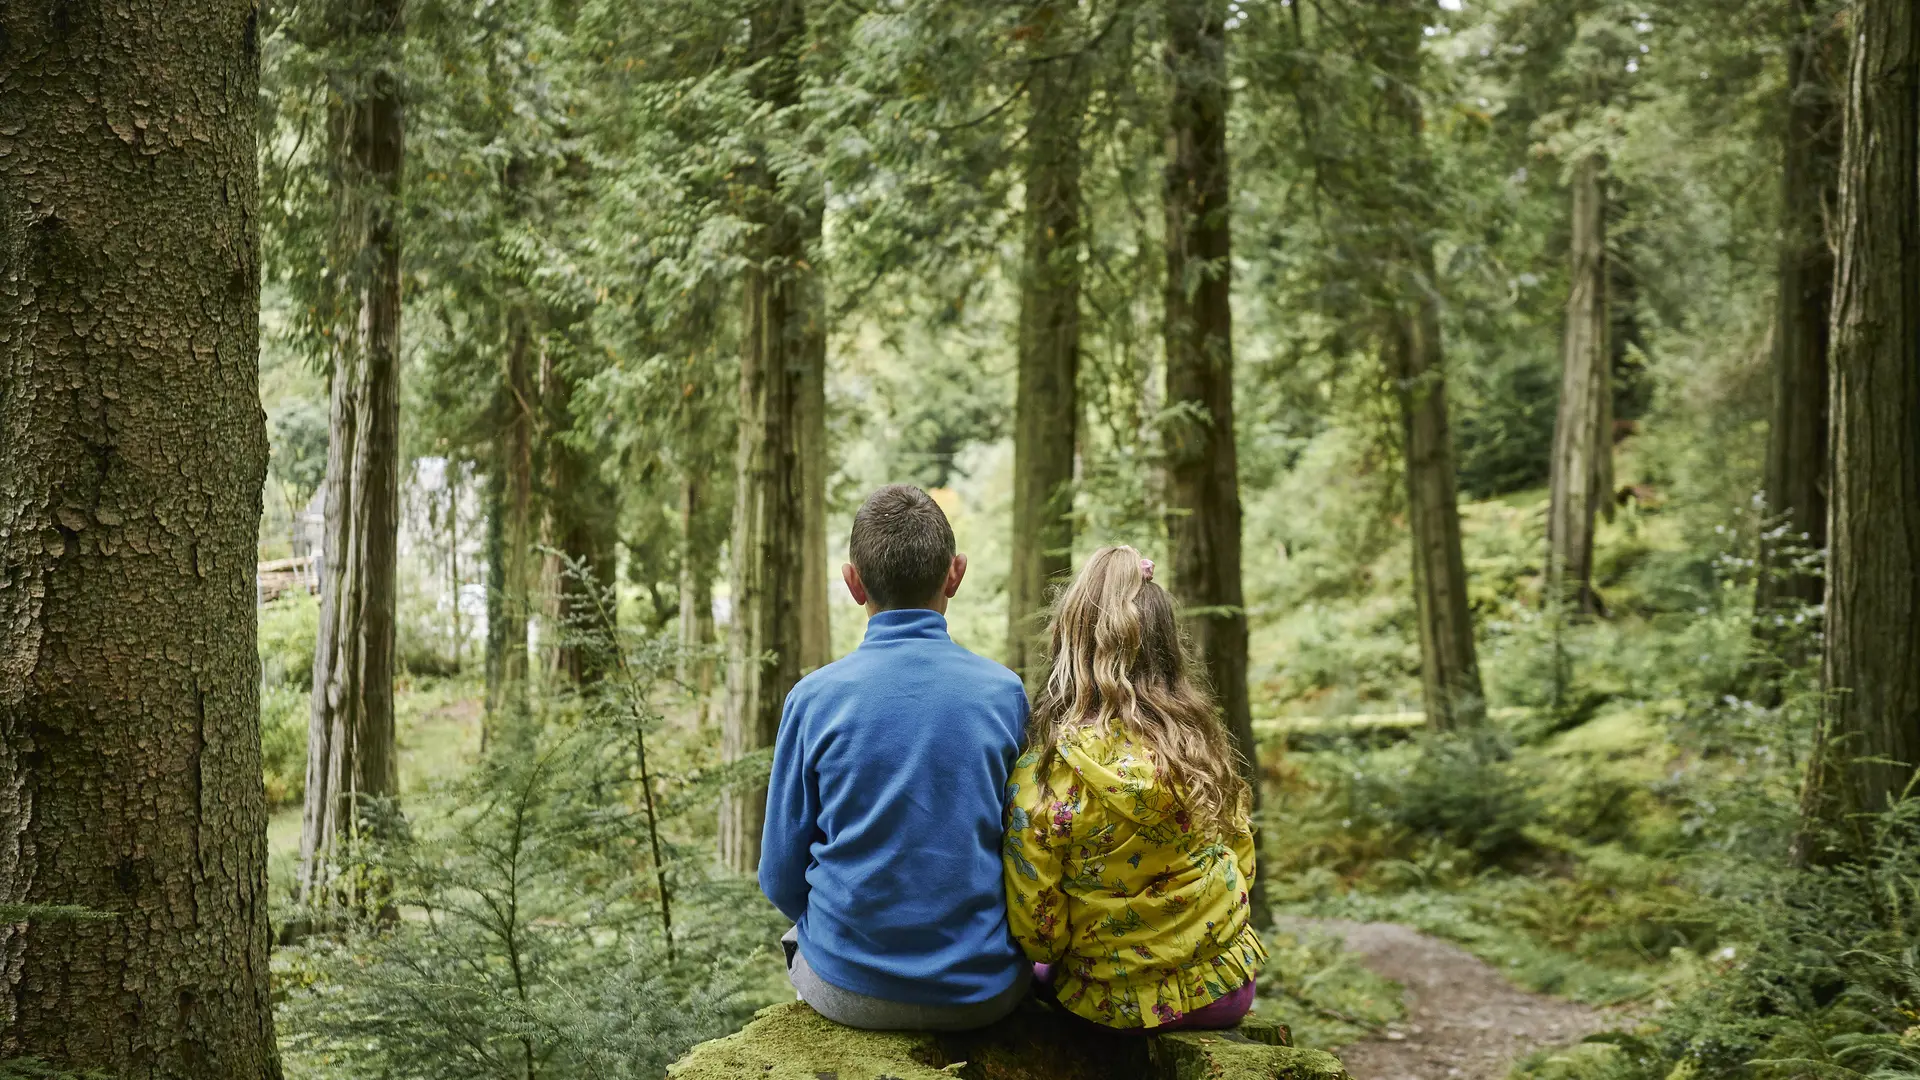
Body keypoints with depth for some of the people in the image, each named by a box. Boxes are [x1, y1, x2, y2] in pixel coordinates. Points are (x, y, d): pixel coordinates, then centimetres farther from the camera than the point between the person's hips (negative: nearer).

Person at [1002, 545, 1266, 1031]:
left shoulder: (1041, 773, -19)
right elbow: (1241, 863, 5)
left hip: (1117, 1006, -3)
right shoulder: (1201, 741, -8)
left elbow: (1037, 933, -14)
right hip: (1226, 991, 4)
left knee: (1038, 969, 29)